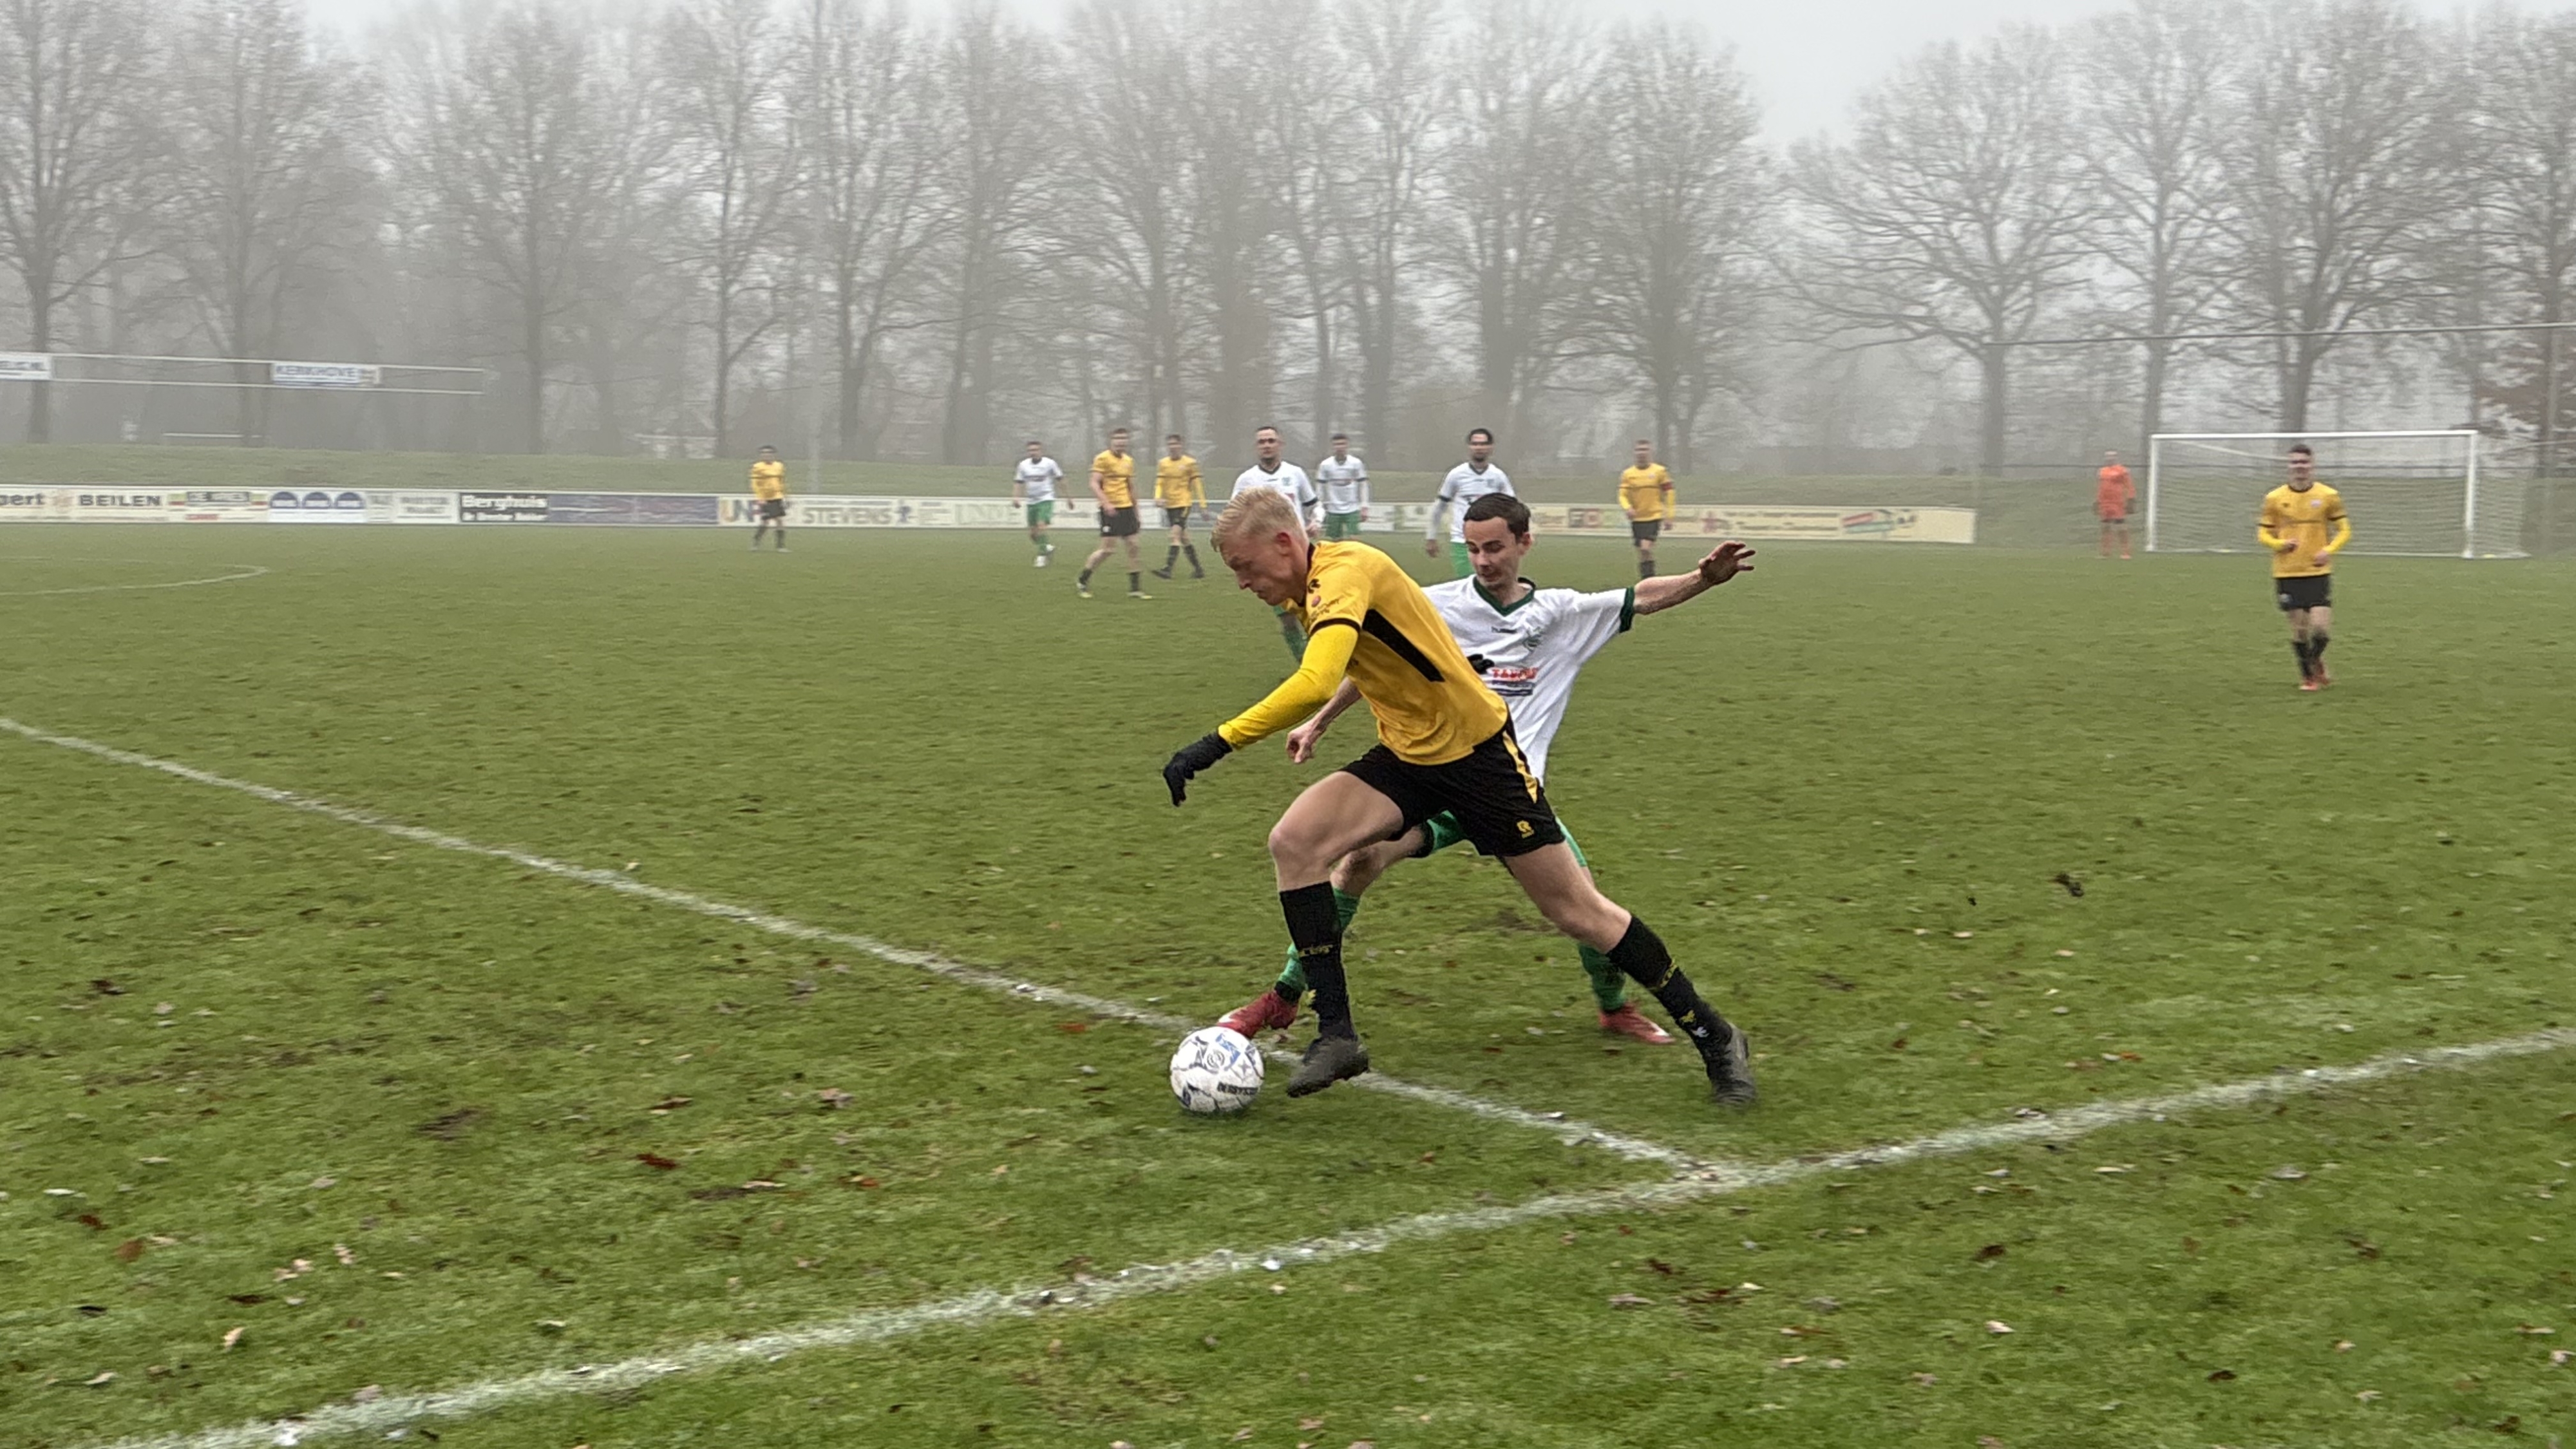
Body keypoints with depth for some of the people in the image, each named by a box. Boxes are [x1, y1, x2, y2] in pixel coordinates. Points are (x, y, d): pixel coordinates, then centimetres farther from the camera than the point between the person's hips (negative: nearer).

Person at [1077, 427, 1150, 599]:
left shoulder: (1129, 460, 14)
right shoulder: (1102, 459, -7)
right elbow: (1094, 484, -13)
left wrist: (1136, 513, 21)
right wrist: (1106, 503, -26)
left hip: (1127, 508, 7)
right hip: (1111, 510, -7)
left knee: (1133, 546, 2)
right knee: (1108, 548, -9)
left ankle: (1135, 588, 6)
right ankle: (1082, 582, 5)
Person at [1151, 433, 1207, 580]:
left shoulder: (1189, 463, -2)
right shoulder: (1163, 464, 8)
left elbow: (1197, 484, 1)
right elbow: (1160, 483, 6)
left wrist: (1202, 504, 1)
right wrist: (1158, 496, -14)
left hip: (1184, 503, -5)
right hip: (1169, 505, 5)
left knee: (1176, 535, -19)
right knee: (1184, 538, 11)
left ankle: (1168, 569, -26)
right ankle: (1198, 569, 21)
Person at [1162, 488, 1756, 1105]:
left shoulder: (1344, 573, -26)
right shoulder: (1308, 592, 2)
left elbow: (1314, 685, -43)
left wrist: (1217, 744, -40)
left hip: (1477, 750, -8)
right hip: (1405, 755, 8)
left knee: (1578, 912, -1)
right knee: (1293, 841, -15)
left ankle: (1714, 1037, 17)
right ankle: (1336, 1033, -11)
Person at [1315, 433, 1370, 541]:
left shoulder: (1356, 463, 0)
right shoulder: (1325, 465, 1)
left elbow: (1363, 486, 4)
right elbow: (1320, 488, 6)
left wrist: (1364, 507, 0)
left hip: (1352, 510, -1)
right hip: (1333, 511, 1)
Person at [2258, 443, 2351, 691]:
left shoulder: (2329, 496, 0)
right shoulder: (2274, 498, 1)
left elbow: (2344, 530, 6)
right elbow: (2263, 533, 7)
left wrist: (2329, 550, -12)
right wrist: (2280, 544, -13)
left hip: (2318, 572, -1)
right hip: (2286, 574, 1)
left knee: (2321, 627, -11)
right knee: (2298, 628, 2)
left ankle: (2316, 662, 21)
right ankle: (2308, 676, 23)